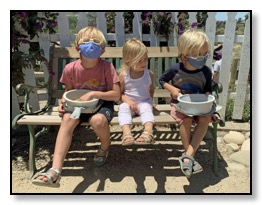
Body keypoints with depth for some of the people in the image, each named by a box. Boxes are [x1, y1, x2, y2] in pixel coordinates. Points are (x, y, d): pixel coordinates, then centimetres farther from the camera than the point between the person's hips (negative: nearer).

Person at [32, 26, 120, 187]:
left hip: (102, 103, -2)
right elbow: (69, 90, 11)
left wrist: (94, 93, -24)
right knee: (68, 119, -29)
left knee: (97, 120, -36)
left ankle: (105, 147, 2)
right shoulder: (70, 69, -6)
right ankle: (55, 170, -33)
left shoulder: (107, 67, -14)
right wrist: (63, 102, -10)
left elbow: (116, 95, -14)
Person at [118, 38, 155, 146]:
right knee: (123, 109, -32)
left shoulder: (149, 74, 2)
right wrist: (127, 100, -17)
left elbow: (151, 89, 16)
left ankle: (148, 131, -51)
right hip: (128, 102, 0)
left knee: (147, 109, -32)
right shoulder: (123, 75, -4)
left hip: (144, 102, 1)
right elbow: (119, 93, 0)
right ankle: (127, 133, -48)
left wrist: (150, 101, 7)